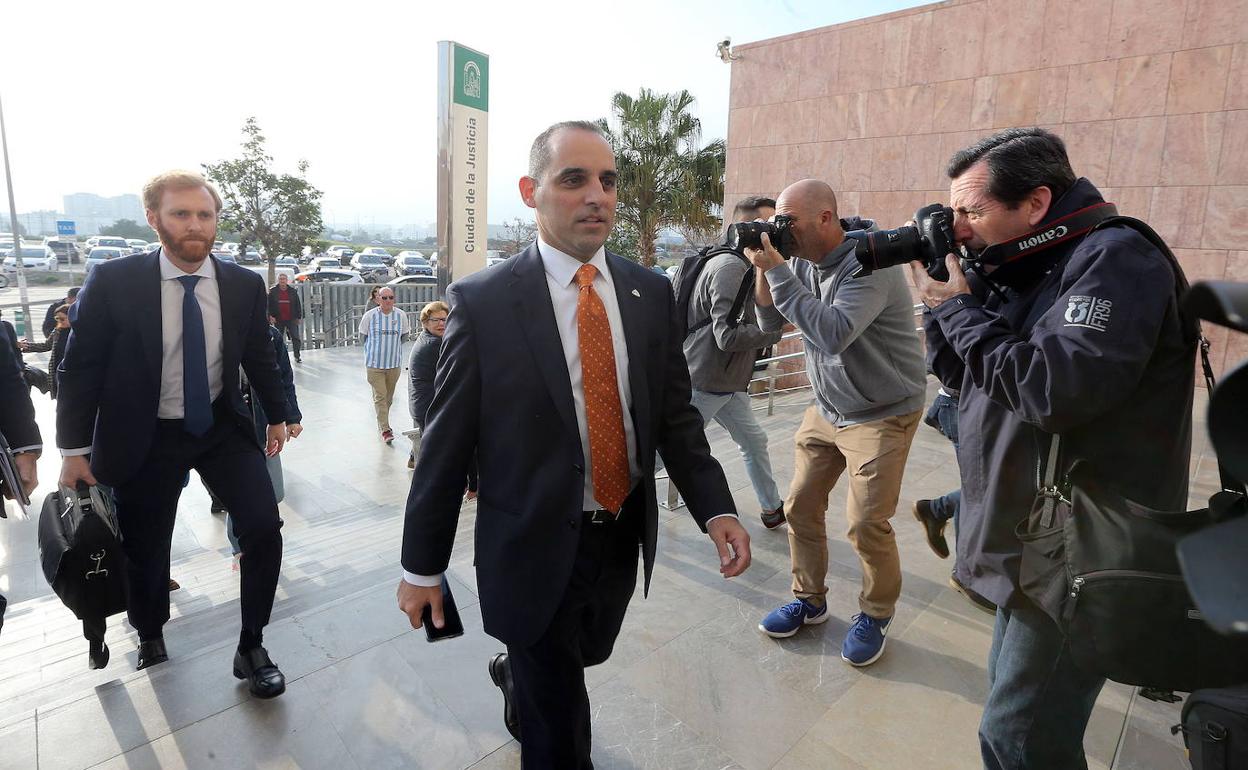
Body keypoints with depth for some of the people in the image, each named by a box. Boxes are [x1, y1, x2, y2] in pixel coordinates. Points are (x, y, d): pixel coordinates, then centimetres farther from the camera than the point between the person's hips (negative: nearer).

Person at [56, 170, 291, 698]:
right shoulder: (113, 283, -12)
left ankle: (251, 648, 7)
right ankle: (151, 640, 43)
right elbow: (80, 368, -4)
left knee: (264, 527, -12)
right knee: (145, 549, 12)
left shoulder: (244, 285, -6)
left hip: (223, 427, 1)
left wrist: (277, 415, 15)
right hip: (145, 438, -1)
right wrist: (75, 449, -2)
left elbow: (259, 357, 7)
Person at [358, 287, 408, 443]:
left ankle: (382, 421, 35)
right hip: (375, 363, -2)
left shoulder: (401, 315, -4)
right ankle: (385, 429, -1)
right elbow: (363, 336, 7)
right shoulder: (369, 316, -9)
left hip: (394, 363, 3)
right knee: (380, 396, -5)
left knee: (389, 396, 14)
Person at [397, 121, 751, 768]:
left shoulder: (652, 294, -2)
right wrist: (422, 568, -4)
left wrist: (716, 508, -11)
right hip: (534, 551, -4)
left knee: (585, 659, 31)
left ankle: (515, 676, 62)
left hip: (625, 538, 5)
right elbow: (444, 444, -10)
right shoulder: (481, 301, -14)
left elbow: (676, 414, 1)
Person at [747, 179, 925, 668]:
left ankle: (875, 615, 21)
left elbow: (834, 333, -37)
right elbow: (770, 325, 2)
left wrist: (776, 270, -32)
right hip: (826, 409, 7)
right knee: (800, 507, 7)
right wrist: (764, 271, -14)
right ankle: (809, 600, 27)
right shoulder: (801, 263, -1)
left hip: (883, 414, -6)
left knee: (866, 524, -6)